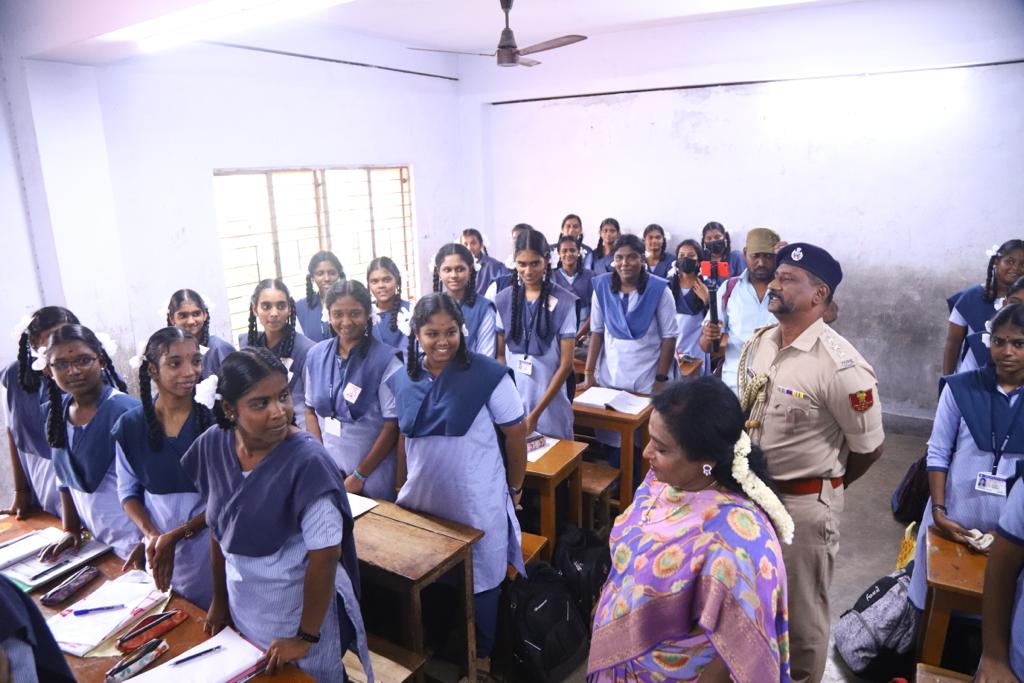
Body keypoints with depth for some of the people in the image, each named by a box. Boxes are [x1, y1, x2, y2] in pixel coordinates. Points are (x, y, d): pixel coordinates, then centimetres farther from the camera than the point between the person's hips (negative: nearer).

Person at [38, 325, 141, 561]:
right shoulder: (55, 411, 2)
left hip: (134, 535, -6)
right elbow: (65, 478, 13)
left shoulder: (125, 410, -19)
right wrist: (70, 529, 11)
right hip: (95, 536, 6)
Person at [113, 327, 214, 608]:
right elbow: (129, 492, 5)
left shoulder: (215, 417, -12)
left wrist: (176, 535, -17)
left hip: (213, 543, -2)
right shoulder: (130, 426, -2)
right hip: (159, 549, 3)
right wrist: (152, 535, -11)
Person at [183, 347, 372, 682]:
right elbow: (219, 527, 2)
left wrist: (306, 637, -14)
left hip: (299, 611, -5)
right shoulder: (212, 446, -11)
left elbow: (325, 555, -22)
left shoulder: (307, 462, -28)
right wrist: (219, 598, 10)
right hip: (242, 607, 6)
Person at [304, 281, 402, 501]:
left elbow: (392, 426, -13)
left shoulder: (386, 360, -15)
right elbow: (310, 410, 7)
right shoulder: (315, 355, -1)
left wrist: (360, 475, -9)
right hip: (327, 468, 4)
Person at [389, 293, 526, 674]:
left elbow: (516, 434, -8)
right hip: (423, 499, 4)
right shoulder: (402, 381, -2)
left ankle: (481, 655, 39)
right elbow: (405, 438, 10)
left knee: (480, 582, 14)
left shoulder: (487, 374, -16)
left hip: (477, 503, -4)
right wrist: (403, 489, 15)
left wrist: (514, 489, 0)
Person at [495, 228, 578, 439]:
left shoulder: (565, 302, -9)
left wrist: (536, 413, -13)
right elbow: (500, 354, 8)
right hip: (512, 400, 3)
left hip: (550, 402, -2)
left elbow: (566, 363, -9)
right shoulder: (503, 299, 2)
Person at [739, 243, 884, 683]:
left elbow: (868, 447, -11)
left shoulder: (840, 366, -22)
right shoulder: (758, 343, -1)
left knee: (800, 608, 15)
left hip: (804, 503, -7)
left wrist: (822, 487, 4)